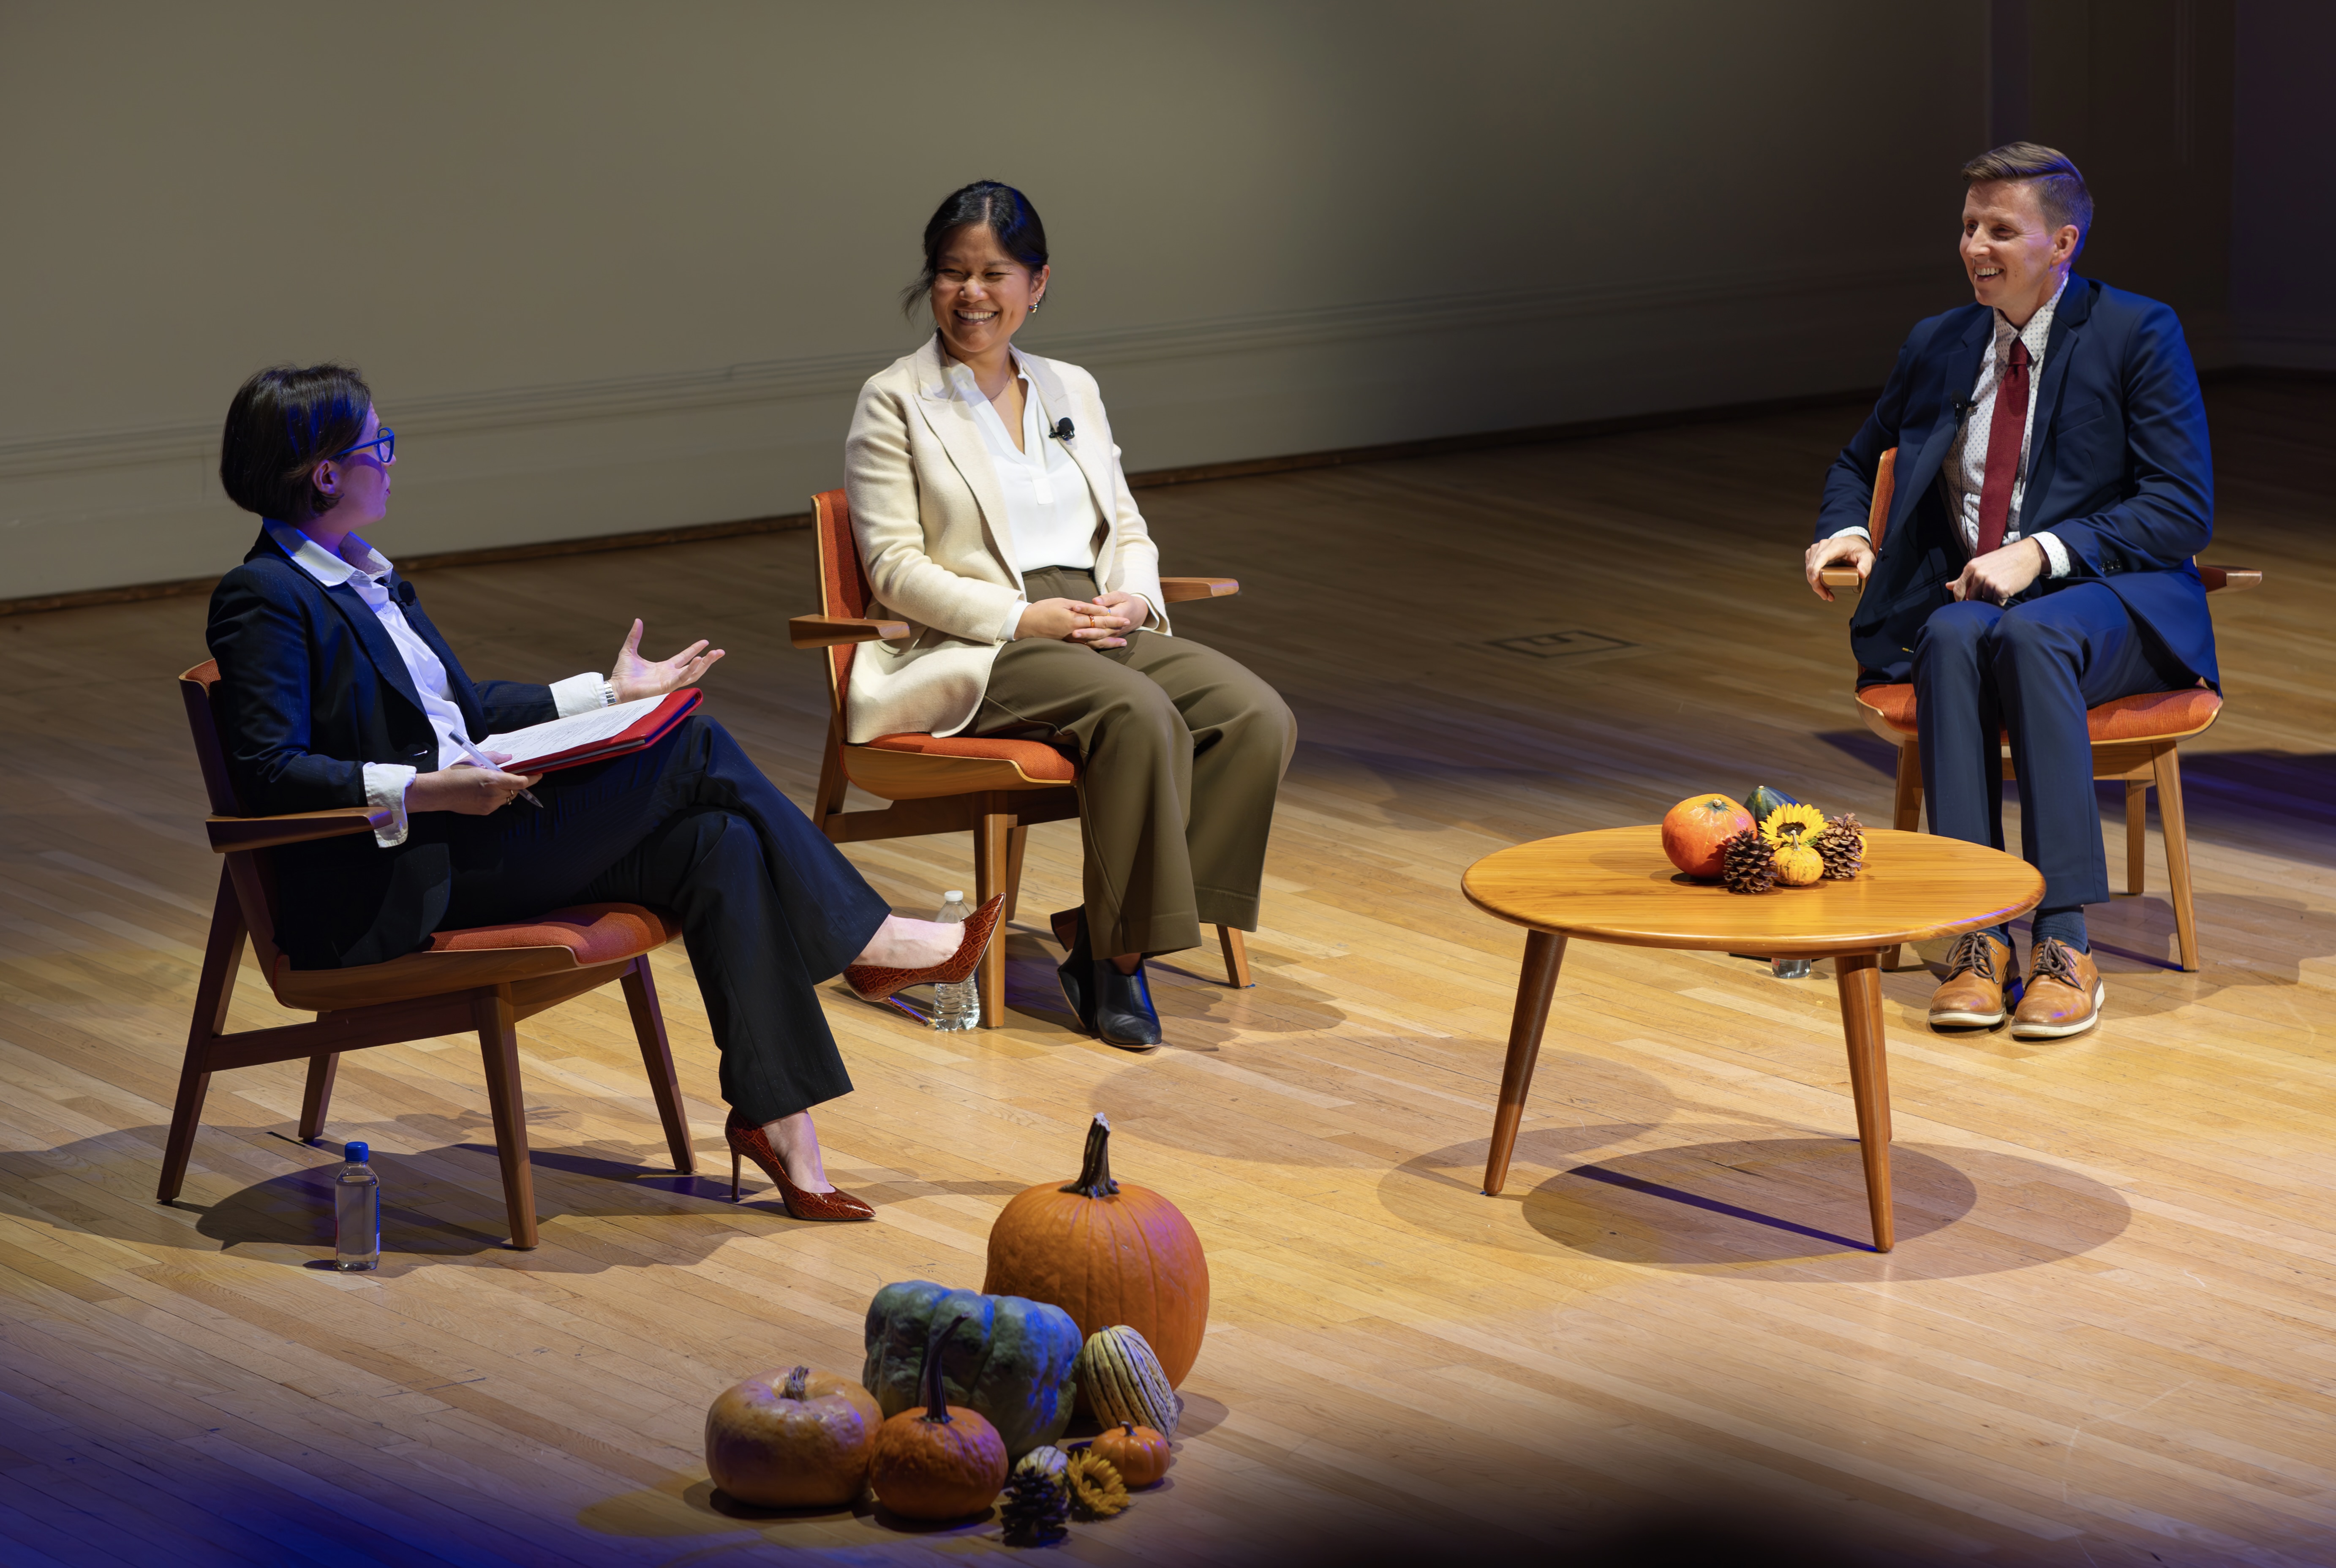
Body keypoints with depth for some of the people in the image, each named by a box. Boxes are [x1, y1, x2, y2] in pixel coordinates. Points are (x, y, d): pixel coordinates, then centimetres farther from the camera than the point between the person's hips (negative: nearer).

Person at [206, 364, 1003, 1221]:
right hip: (392, 894, -9)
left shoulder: (370, 579, 19)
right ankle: (864, 938, 1)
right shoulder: (264, 598, -11)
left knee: (717, 842, -13)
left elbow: (469, 706, 26)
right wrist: (427, 791, -28)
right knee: (693, 749, -15)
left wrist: (607, 694, 20)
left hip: (465, 834, 9)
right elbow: (269, 772, -20)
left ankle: (773, 1115, -11)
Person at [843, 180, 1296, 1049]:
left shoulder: (1072, 390, 21)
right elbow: (895, 568, -5)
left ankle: (1102, 934, -18)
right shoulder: (894, 403, 3)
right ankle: (1115, 952, -22)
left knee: (1258, 717, -21)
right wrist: (1024, 617, -16)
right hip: (971, 652, -6)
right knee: (1141, 715, -34)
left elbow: (1126, 529, 21)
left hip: (1099, 630, 6)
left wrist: (1133, 598, -4)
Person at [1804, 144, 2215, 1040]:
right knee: (1954, 639, -34)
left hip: (2108, 603, -3)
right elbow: (1859, 464, 31)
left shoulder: (2139, 335, -1)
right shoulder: (1937, 346, 14)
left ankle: (2065, 941, -39)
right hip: (1964, 595, 4)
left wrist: (2043, 553, -20)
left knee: (2029, 635, -38)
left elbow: (2185, 510, -8)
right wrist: (1845, 529, 6)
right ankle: (1978, 934, -39)